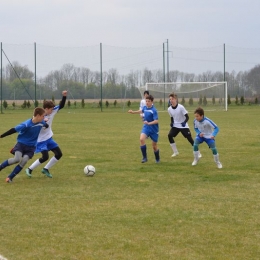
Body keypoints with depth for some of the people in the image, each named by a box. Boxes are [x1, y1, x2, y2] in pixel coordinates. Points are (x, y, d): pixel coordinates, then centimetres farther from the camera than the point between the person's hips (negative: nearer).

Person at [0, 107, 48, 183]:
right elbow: (14, 130, -18)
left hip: (31, 146, 4)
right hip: (21, 143, -4)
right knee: (17, 159, -26)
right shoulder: (26, 125, -23)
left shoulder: (41, 122, -7)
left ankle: (10, 177, -9)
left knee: (24, 161, -17)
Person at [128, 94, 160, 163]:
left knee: (154, 145, 9)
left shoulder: (154, 110, -20)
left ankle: (157, 159, 36)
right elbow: (141, 111, 26)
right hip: (146, 128, 4)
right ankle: (144, 157, -15)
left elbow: (156, 121, -29)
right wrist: (133, 112, 32)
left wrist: (149, 123, -43)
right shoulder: (145, 107, 0)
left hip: (153, 129, -4)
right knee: (142, 139, -23)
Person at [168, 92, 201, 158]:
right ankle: (175, 152, -2)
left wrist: (184, 122, -31)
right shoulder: (169, 109, -4)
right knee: (170, 135, -16)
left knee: (190, 138, -5)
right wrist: (171, 122, -7)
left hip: (183, 126, -4)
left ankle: (198, 153, 8)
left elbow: (187, 117, -14)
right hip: (175, 125, 4)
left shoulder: (181, 107, -19)